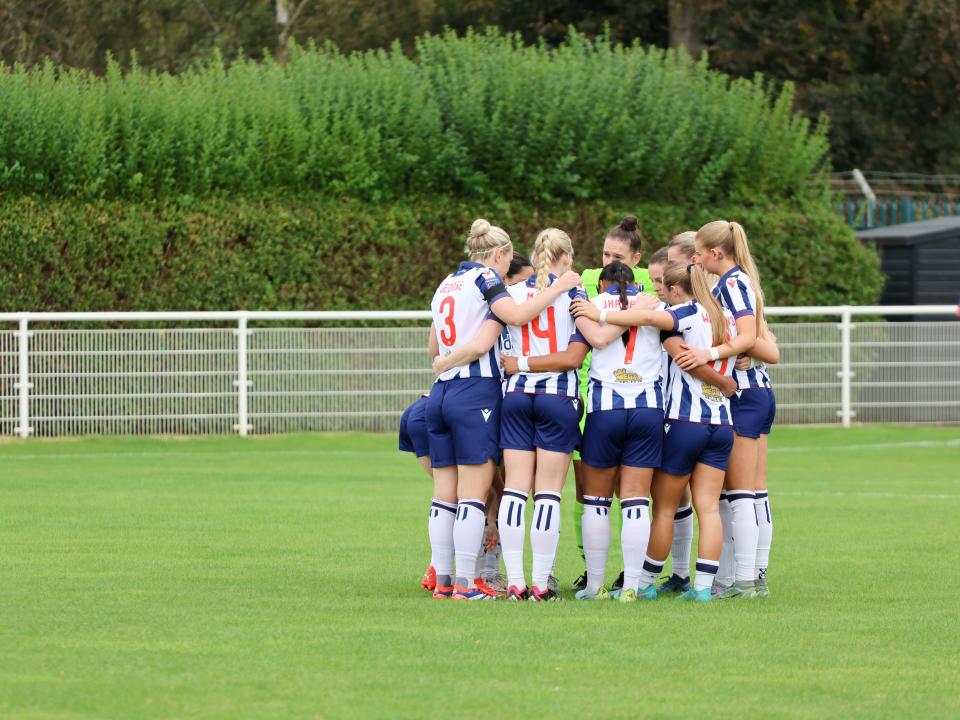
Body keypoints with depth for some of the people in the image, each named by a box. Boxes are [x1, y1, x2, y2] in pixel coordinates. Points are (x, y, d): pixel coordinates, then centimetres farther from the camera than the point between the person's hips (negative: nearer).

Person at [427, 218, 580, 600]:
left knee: (444, 495, 7)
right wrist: (557, 288, -14)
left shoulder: (447, 284, 19)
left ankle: (443, 579, 7)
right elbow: (516, 314, -21)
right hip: (476, 393, -8)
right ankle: (465, 583, -11)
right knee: (473, 494, -7)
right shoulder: (485, 278, -4)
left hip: (440, 393, 8)